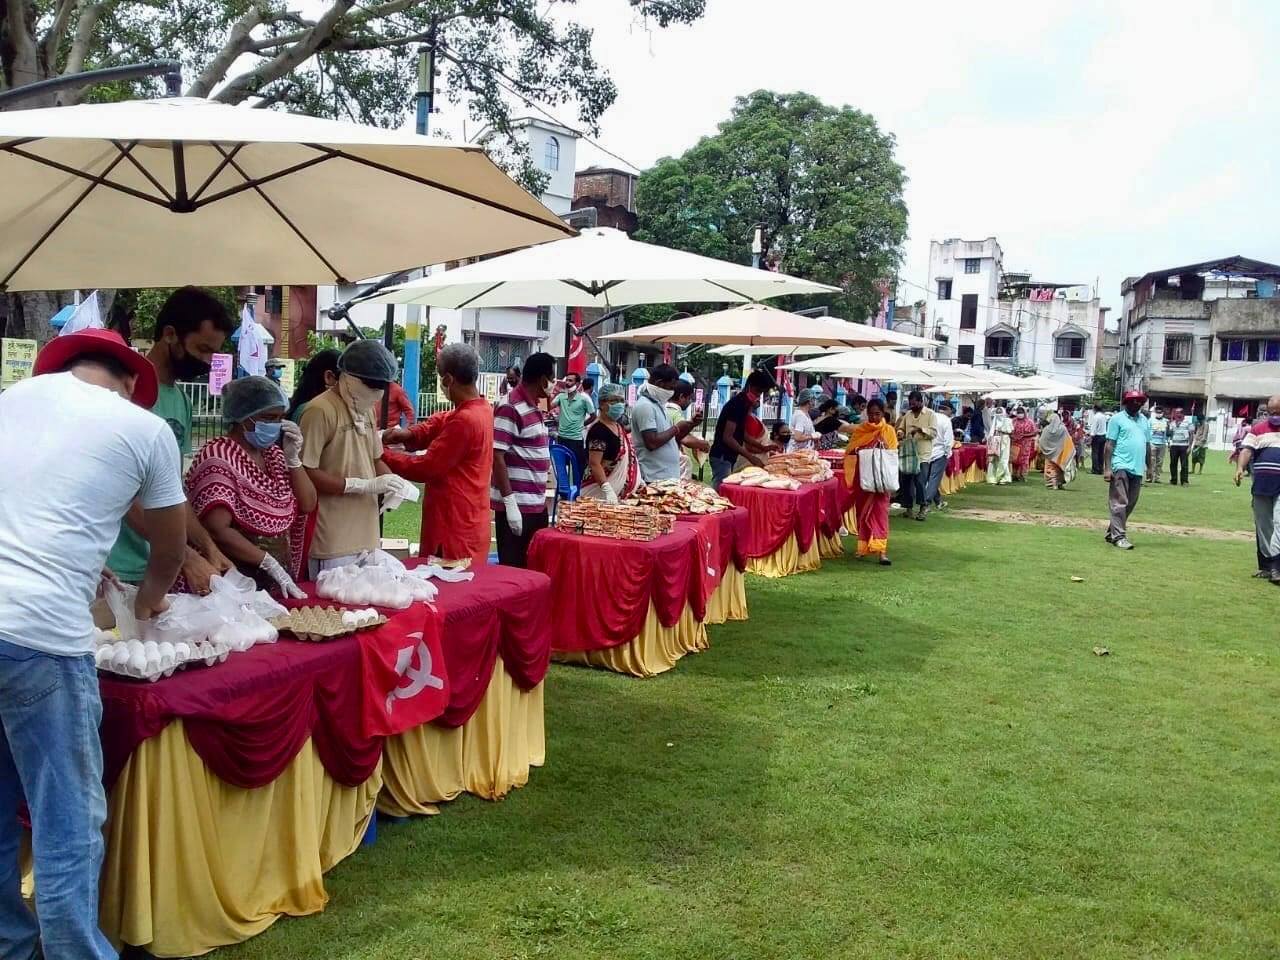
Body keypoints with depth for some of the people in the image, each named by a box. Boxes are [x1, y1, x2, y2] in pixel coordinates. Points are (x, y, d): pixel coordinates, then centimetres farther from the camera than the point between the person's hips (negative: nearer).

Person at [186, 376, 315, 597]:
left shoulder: (273, 453, 9)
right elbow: (218, 530, -20)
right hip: (233, 581, -6)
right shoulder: (218, 457, -13)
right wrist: (269, 562, -19)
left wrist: (293, 458, -5)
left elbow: (308, 505, 5)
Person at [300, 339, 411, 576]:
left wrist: (391, 481, 1)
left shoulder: (367, 409, 13)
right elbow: (307, 474, -17)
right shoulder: (320, 410, -13)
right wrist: (366, 485, -20)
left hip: (366, 535, 8)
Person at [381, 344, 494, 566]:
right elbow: (438, 424, 10)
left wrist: (383, 456, -6)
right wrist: (407, 434, -9)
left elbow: (425, 468, -17)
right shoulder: (482, 408, 8)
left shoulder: (464, 421, -21)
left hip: (455, 527, -9)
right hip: (468, 523, 9)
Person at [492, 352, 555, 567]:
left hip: (537, 504, 9)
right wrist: (510, 503, -22)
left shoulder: (533, 407, 13)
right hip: (516, 506, -9)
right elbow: (497, 457, -18)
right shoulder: (510, 408, -15)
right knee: (514, 568, -1)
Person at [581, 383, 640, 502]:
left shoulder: (620, 427, 13)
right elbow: (594, 464, -20)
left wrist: (638, 480, 18)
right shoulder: (598, 430, -14)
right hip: (601, 494, -8)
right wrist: (607, 489, -29)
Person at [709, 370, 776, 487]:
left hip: (729, 457, 9)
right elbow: (727, 437, -21)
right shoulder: (737, 404, -16)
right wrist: (750, 456, -20)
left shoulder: (744, 404, 11)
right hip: (722, 457, -9)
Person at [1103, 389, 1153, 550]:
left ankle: (1111, 533, 18)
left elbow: (1146, 444, 21)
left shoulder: (1145, 421, 17)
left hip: (1138, 469, 7)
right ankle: (1119, 536, -10)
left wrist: (1145, 466, 17)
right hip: (1121, 466, -6)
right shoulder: (1117, 419, -1)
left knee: (1130, 504, 8)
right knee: (1120, 503, -10)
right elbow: (1109, 444, -5)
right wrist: (1107, 468, -12)